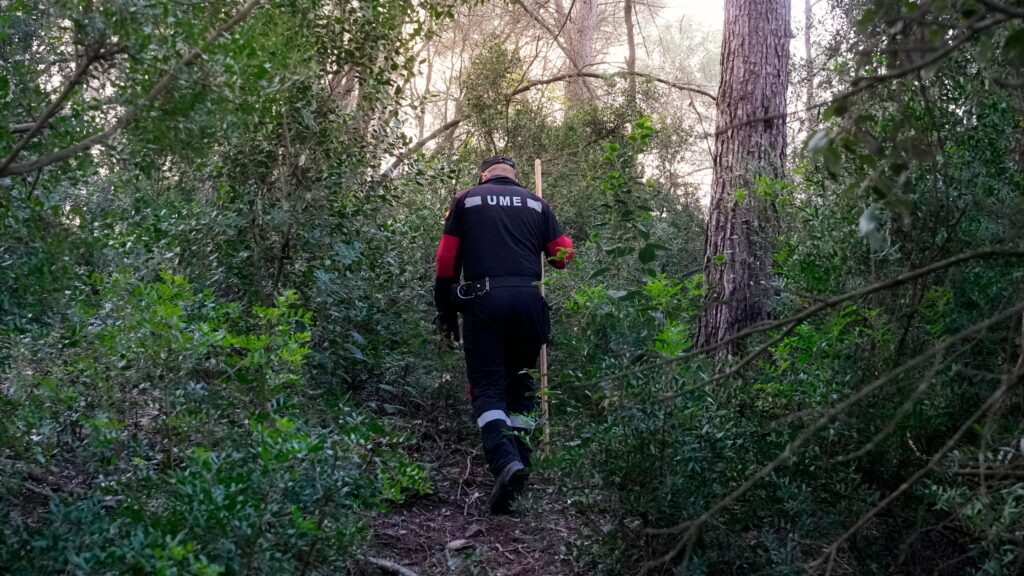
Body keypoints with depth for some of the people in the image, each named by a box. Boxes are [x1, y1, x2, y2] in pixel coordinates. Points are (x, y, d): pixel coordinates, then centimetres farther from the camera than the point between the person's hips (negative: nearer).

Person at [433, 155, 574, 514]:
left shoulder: (466, 200, 14)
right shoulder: (536, 203, 17)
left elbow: (446, 259, 7)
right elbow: (563, 255, 11)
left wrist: (445, 311, 14)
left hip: (482, 300, -2)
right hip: (527, 299, 2)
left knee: (487, 386, -3)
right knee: (520, 383, 15)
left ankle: (505, 461, -25)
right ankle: (520, 457, 7)